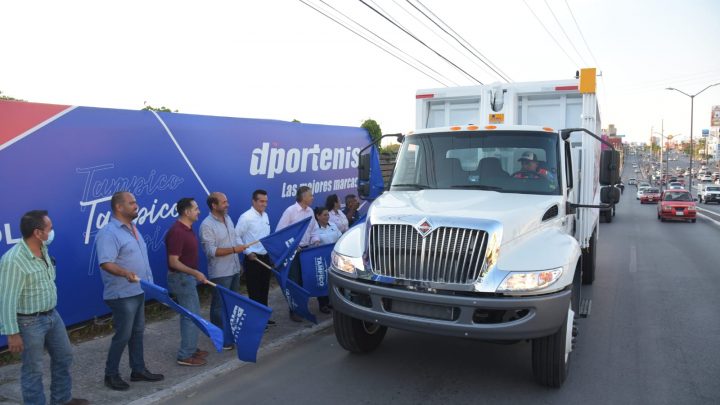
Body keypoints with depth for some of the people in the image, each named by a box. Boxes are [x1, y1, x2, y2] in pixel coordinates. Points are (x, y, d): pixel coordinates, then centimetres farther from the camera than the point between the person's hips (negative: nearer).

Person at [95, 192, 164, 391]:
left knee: (137, 332, 15)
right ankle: (111, 375, 16)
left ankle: (138, 370, 26)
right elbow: (106, 263, -29)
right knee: (123, 335, 0)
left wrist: (148, 282, 20)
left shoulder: (132, 228, 11)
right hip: (122, 294, -9)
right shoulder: (109, 233, -19)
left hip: (138, 291, 9)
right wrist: (125, 273, -45)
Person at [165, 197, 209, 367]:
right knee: (191, 316, -4)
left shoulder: (187, 229, 8)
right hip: (181, 278, -10)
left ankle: (190, 348, 28)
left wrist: (195, 274, 22)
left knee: (192, 314, 17)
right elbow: (173, 262, -24)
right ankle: (185, 356, 4)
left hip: (188, 277, 10)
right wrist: (195, 273, -29)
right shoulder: (177, 232, -22)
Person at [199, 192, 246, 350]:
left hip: (234, 270, 8)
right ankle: (222, 339, 15)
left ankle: (233, 334, 33)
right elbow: (211, 251, -23)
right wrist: (234, 249, -26)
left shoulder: (227, 218, 8)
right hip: (220, 273, -8)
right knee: (220, 306, 3)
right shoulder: (207, 225, -18)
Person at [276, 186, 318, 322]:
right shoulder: (290, 211, -14)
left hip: (306, 249, 6)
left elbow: (314, 229, 15)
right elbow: (279, 231, -13)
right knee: (294, 281, 1)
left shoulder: (310, 211, 5)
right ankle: (294, 311, 11)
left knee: (304, 280, 12)